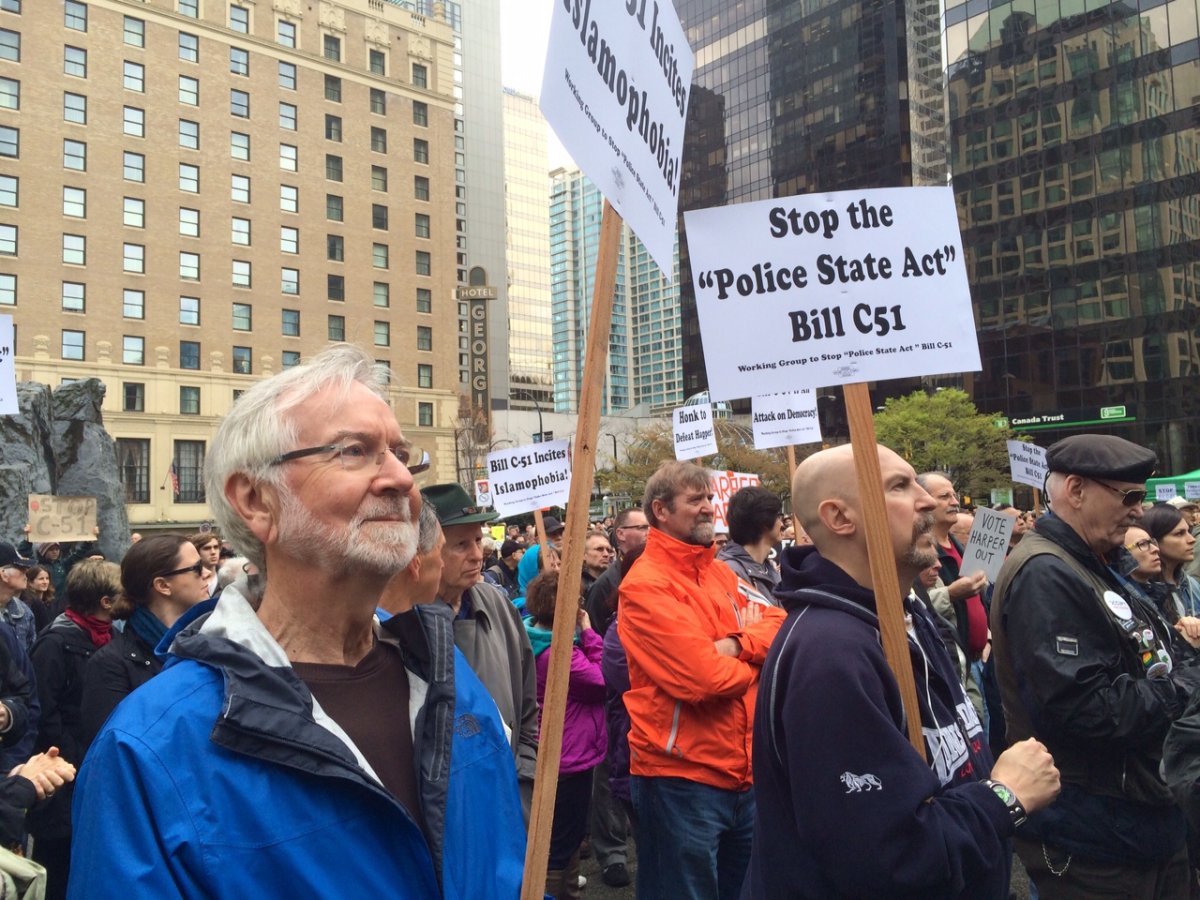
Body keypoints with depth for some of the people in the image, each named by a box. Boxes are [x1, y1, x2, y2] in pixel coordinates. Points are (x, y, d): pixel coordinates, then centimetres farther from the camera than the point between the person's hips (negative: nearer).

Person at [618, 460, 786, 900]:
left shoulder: (721, 572, 11)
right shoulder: (646, 584, -17)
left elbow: (777, 624, 5)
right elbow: (701, 678, -24)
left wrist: (738, 644, -15)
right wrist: (753, 661, -4)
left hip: (743, 771, 8)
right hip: (680, 778, -8)